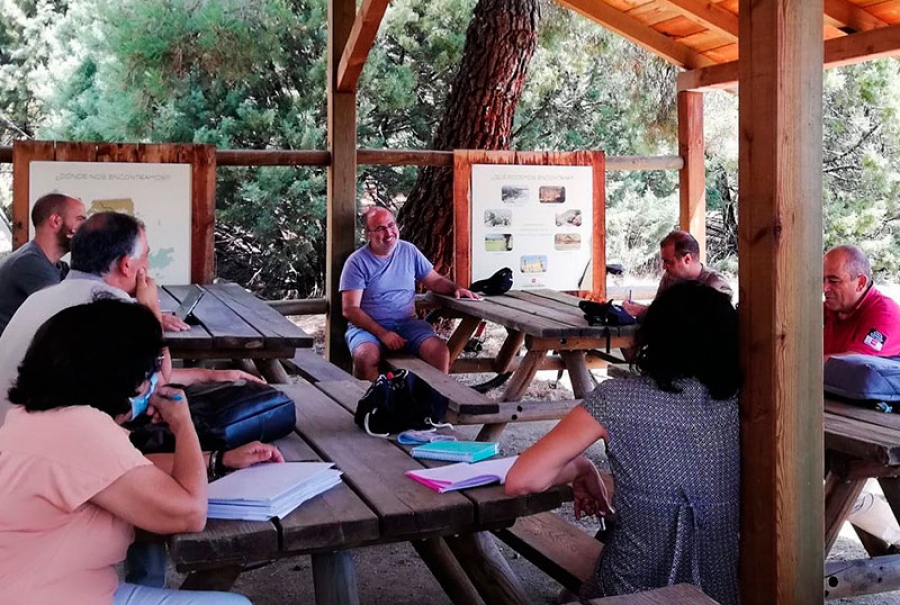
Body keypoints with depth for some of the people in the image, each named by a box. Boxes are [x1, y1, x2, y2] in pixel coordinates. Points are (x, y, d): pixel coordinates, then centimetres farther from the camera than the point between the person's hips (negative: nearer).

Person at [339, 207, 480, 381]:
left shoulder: (409, 251, 9)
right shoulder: (357, 262, -5)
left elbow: (435, 280, 18)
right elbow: (350, 309, -10)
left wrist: (455, 288, -5)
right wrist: (382, 334, -20)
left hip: (407, 323, 3)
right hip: (369, 326, -3)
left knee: (440, 352, -23)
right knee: (366, 357, -36)